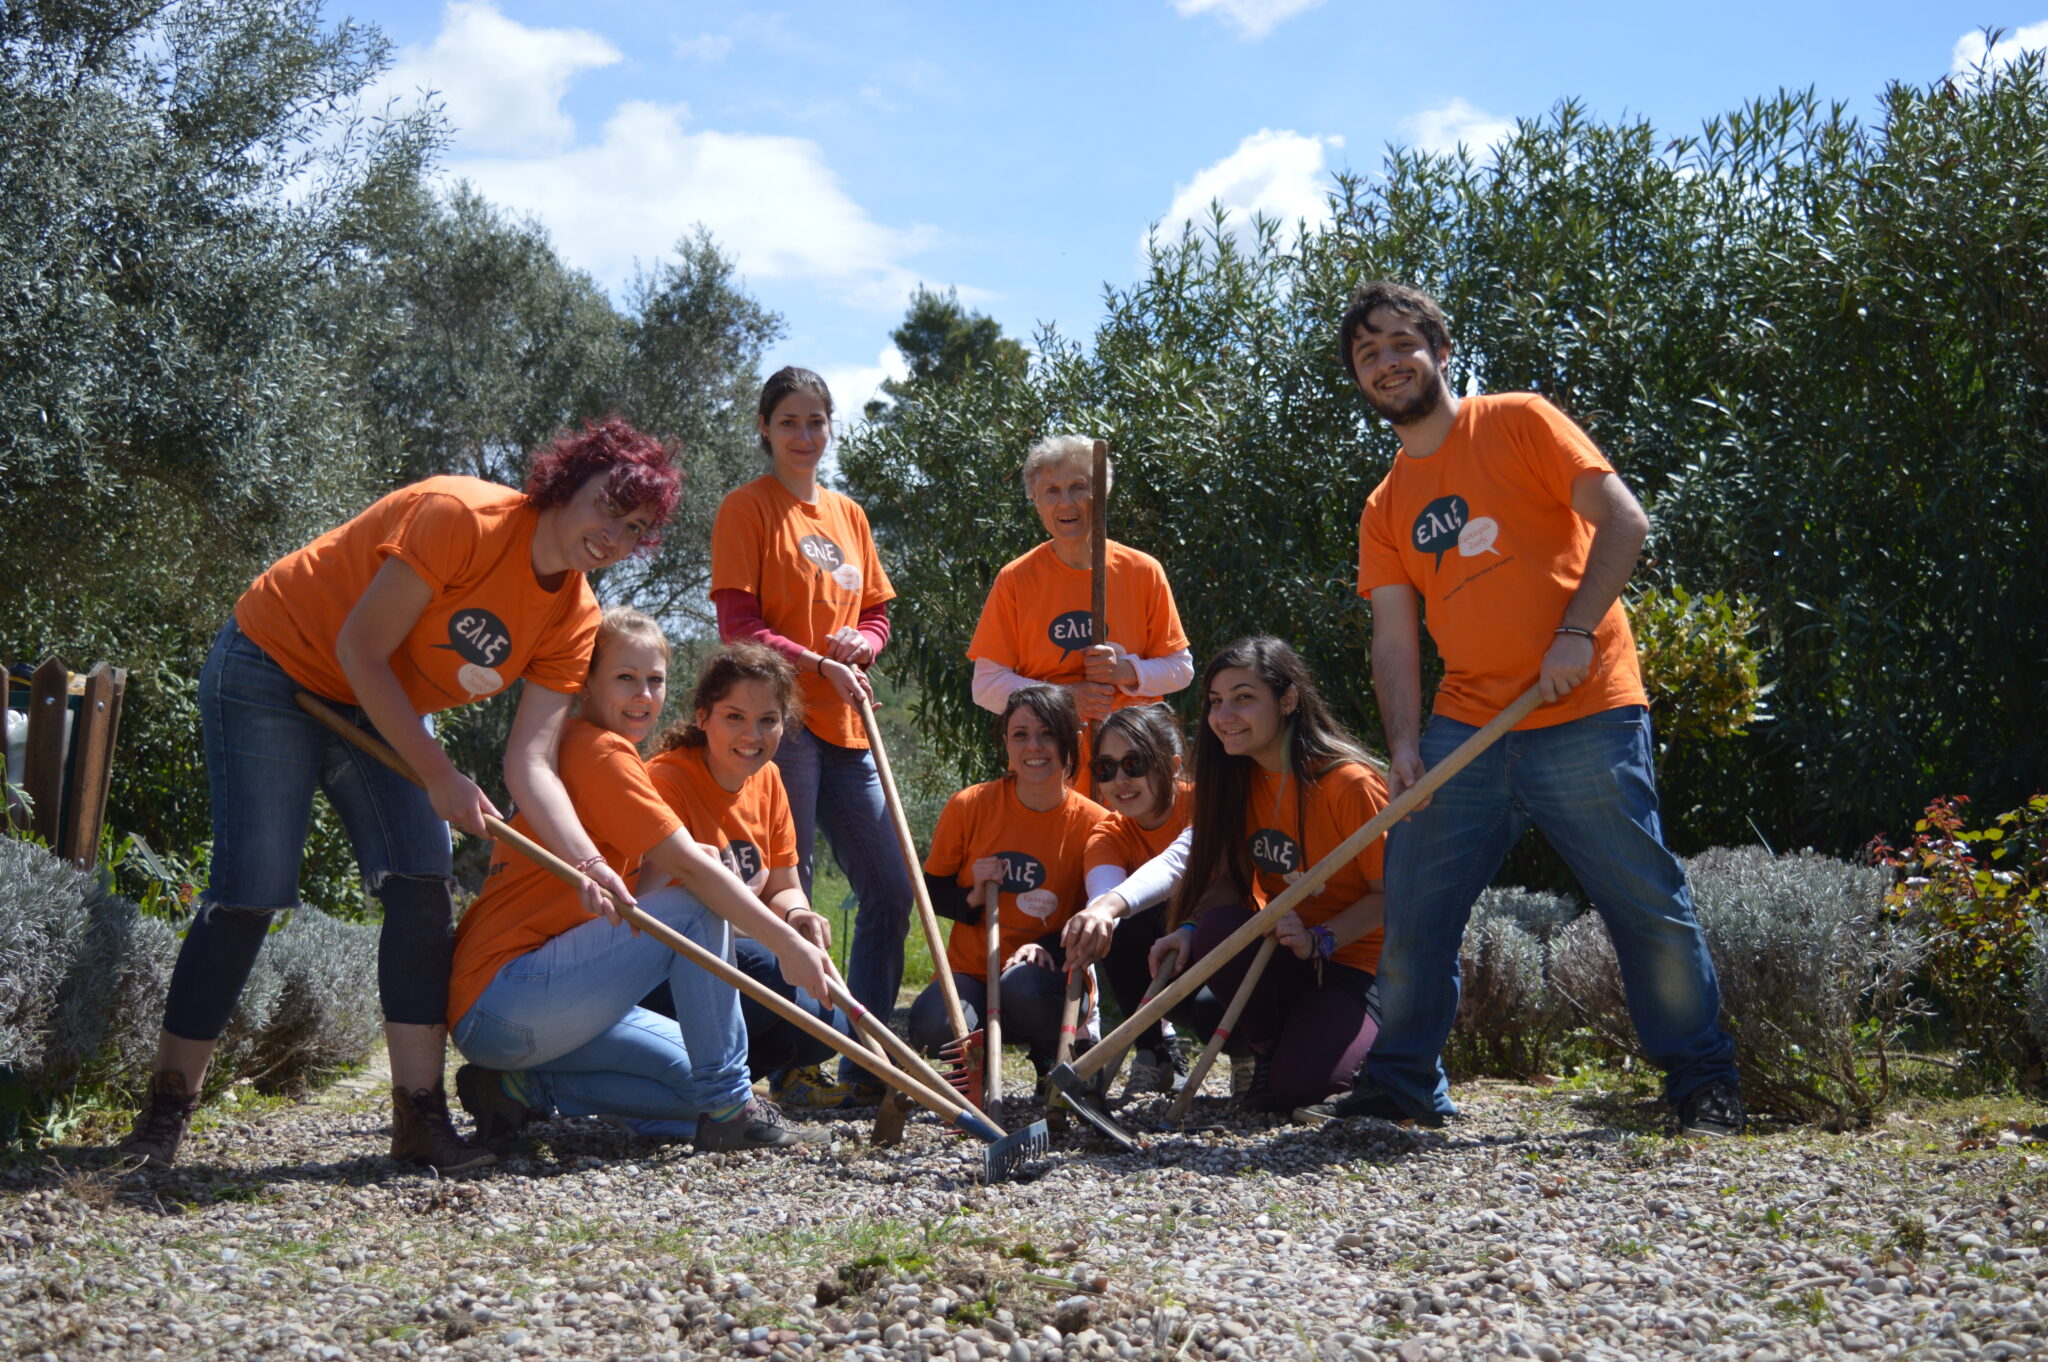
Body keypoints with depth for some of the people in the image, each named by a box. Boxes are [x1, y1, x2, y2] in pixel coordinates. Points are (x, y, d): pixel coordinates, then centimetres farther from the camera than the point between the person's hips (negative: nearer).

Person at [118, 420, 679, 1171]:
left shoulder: (575, 621, -8)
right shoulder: (460, 517, -29)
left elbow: (531, 763, -14)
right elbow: (361, 651, -25)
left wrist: (588, 864, -29)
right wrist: (440, 777, -25)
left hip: (383, 709, 7)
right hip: (275, 669, -7)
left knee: (426, 886, -7)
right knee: (251, 890, -10)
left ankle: (420, 1115, -2)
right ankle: (165, 1110, 2)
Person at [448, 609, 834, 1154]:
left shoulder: (578, 749, 20)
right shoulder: (599, 751, -10)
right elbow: (689, 866, -18)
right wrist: (789, 943, -17)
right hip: (502, 1001, -10)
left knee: (692, 1072, 6)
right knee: (698, 903, -15)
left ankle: (524, 1089, 5)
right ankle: (728, 1109, -11)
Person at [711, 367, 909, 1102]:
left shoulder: (847, 514, 17)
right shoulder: (747, 508, -1)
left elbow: (877, 610, 20)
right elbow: (739, 624, -8)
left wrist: (863, 642, -3)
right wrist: (821, 664, -18)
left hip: (846, 725, 7)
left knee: (890, 888, 6)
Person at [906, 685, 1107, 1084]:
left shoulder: (1091, 822, -5)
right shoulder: (969, 806, -3)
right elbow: (931, 890, 8)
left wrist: (1047, 947, -20)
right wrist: (971, 898, -14)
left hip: (1048, 972, -1)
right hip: (970, 971, 1)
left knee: (1023, 986, -38)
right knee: (932, 1028, -32)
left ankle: (1055, 1059, -1)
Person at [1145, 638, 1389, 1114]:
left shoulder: (1349, 783, -20)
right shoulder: (1239, 780, 1)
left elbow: (1392, 892, -15)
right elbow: (1228, 878, 1)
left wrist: (1319, 940, -28)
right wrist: (1191, 928, -20)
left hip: (1358, 962, -5)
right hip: (1282, 952, 6)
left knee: (1297, 1085, -27)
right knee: (1216, 930, -28)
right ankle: (1266, 1053, -2)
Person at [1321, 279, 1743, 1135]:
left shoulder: (1518, 424, 3)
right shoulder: (1384, 509, 16)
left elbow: (1623, 520, -5)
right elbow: (1394, 638, 9)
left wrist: (1576, 631, -16)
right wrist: (1405, 743, -6)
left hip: (1584, 720, -5)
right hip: (1465, 733, 5)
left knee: (1649, 908, -5)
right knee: (1414, 911, 0)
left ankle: (1704, 1086, 9)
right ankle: (1401, 1084, 13)